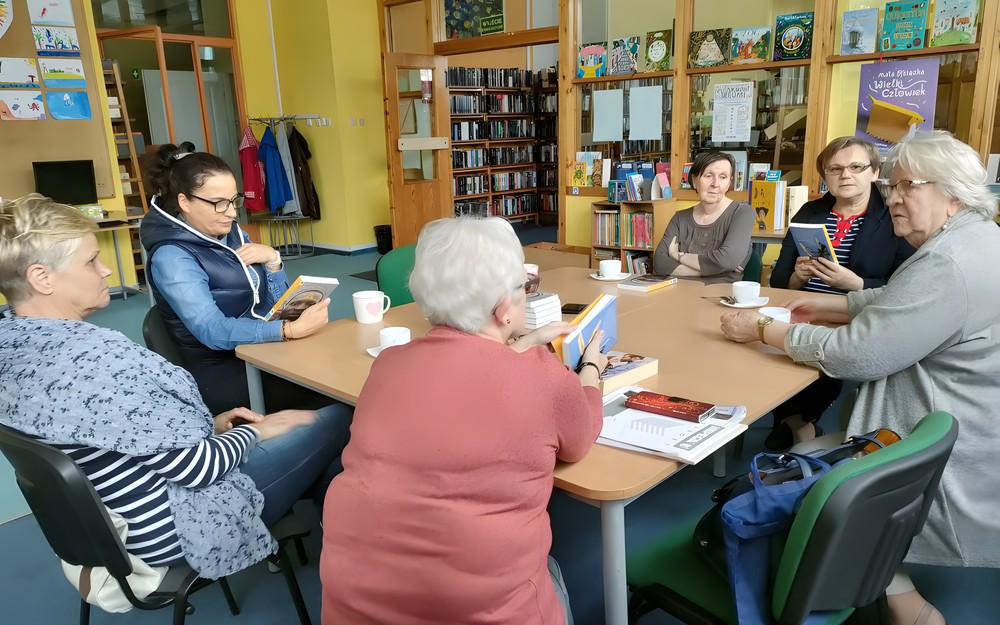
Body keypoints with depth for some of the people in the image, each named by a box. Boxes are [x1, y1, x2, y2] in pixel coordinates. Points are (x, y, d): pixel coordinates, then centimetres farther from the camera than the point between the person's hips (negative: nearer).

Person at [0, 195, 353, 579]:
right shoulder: (91, 356, -31)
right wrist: (253, 431, -7)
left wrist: (210, 424, 3)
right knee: (338, 421, 4)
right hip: (174, 529, -9)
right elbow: (197, 467, -24)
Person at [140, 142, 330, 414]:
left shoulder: (233, 233, 7)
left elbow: (276, 306, 12)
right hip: (222, 374, -7)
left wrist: (272, 259, -6)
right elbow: (214, 332, -26)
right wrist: (291, 330, -37)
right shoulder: (171, 257, -13)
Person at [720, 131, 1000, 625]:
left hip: (952, 467, -10)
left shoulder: (949, 266, -26)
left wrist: (764, 330, -15)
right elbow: (894, 305, 20)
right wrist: (827, 306, 9)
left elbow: (855, 354, -25)